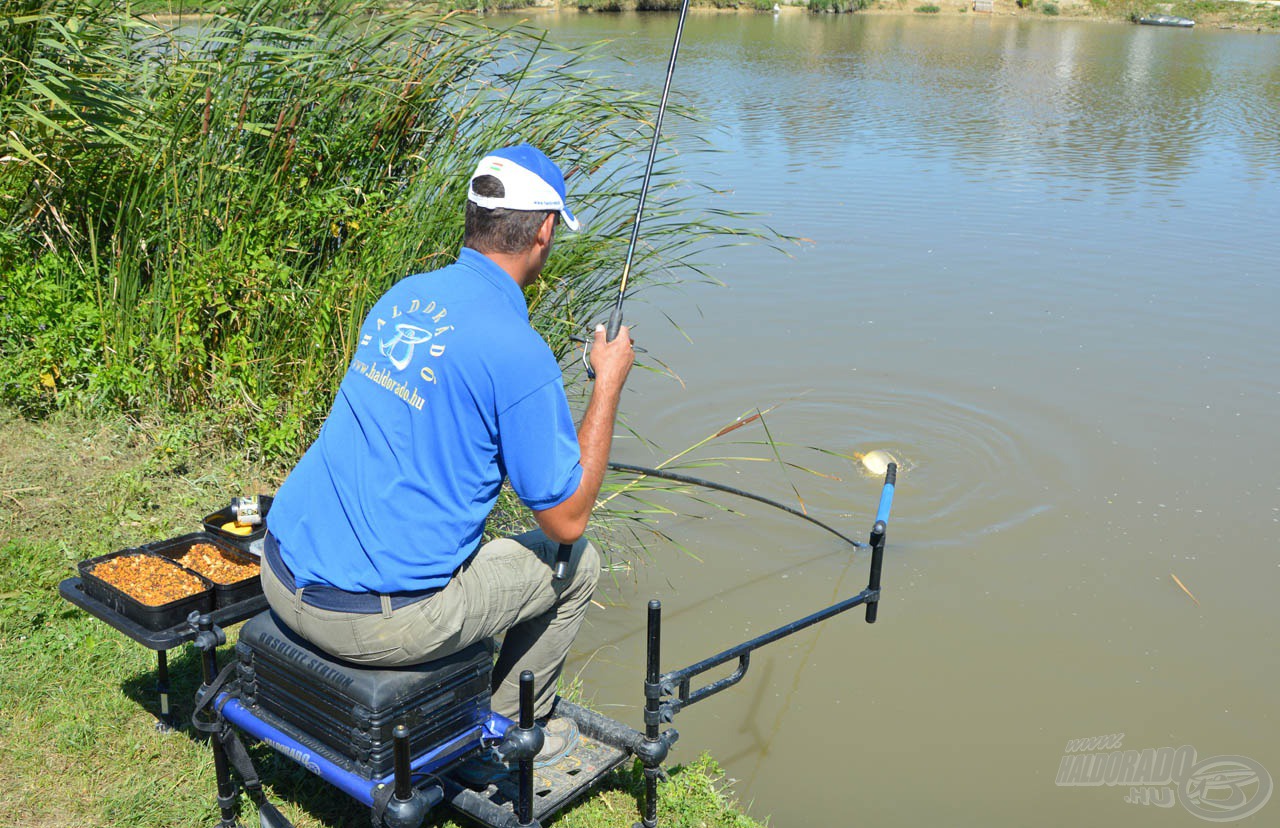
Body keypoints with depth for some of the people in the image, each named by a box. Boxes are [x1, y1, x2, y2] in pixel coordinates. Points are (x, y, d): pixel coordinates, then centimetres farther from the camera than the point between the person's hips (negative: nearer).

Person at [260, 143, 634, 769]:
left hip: (282, 580, 8)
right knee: (577, 564, 13)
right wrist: (608, 386, -1)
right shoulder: (518, 352, -17)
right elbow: (567, 519, -9)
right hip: (376, 622, -7)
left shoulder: (400, 296, 6)